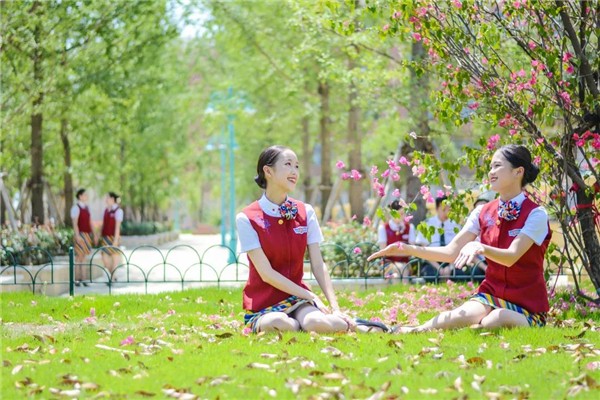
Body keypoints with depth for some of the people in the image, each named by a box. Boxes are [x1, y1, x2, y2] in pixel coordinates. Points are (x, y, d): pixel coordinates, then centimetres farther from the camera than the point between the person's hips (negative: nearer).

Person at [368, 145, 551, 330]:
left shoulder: (535, 214, -10)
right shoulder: (483, 213, 6)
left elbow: (511, 257, -24)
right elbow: (452, 252, 2)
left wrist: (480, 248, -43)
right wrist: (408, 249, -9)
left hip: (527, 306, -3)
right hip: (492, 295, 3)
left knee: (499, 318, -37)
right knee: (466, 314, -33)